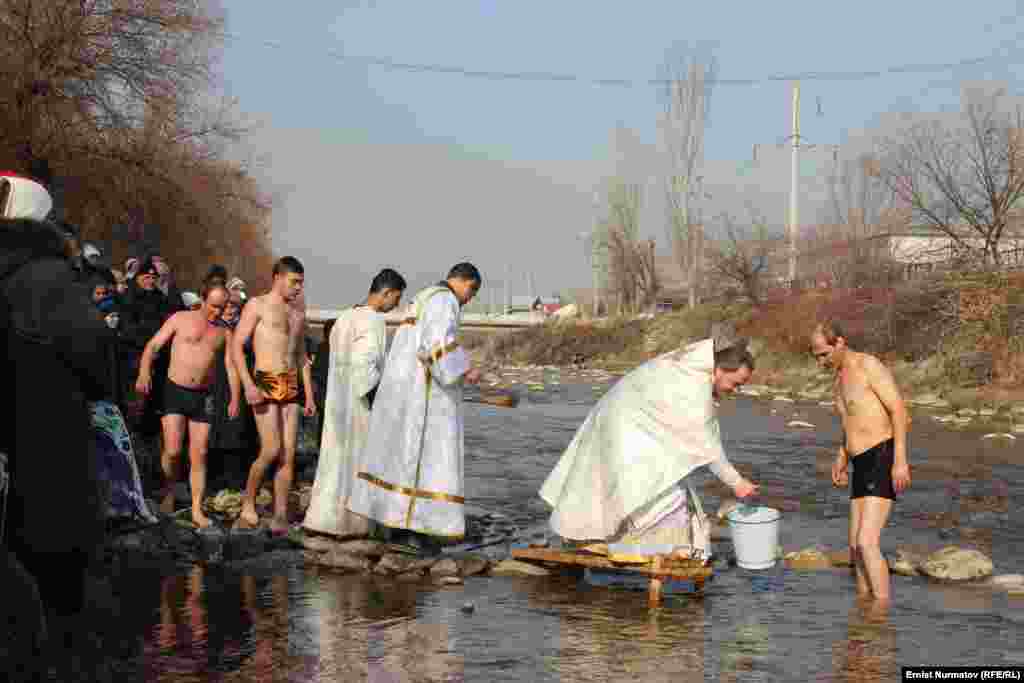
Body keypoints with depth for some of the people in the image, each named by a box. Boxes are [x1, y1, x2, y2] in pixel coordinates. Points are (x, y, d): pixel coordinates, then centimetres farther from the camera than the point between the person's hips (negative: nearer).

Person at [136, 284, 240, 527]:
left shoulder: (224, 333, 11)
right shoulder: (180, 319, 3)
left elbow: (231, 366, 7)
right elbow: (153, 346, -2)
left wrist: (235, 398, -5)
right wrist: (144, 373, -19)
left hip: (203, 397, 2)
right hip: (175, 391, -2)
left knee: (199, 456, 0)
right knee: (172, 451, -10)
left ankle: (197, 510, 5)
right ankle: (169, 493, 15)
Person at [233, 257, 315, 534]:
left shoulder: (298, 314, 18)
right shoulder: (257, 305, 0)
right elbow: (237, 346, -7)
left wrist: (309, 395, 16)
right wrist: (248, 385, -18)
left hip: (291, 387, 6)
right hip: (265, 383, -5)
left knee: (288, 455, -2)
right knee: (272, 450, -15)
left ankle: (280, 516, 0)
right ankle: (248, 503, 4)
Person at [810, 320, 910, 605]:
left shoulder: (869, 365, -9)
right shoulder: (841, 378, 19)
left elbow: (899, 409, -15)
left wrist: (900, 460, -23)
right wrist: (841, 458, 19)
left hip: (883, 461, -9)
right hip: (862, 467, 10)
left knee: (867, 543, -17)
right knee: (857, 548, 9)